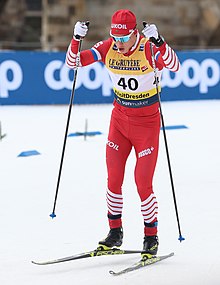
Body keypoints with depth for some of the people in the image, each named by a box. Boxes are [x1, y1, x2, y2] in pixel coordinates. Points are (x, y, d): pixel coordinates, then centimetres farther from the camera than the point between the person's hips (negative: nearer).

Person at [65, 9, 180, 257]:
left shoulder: (149, 49, -20)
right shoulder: (107, 48, -8)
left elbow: (174, 66, -37)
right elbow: (73, 62, -5)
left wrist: (157, 41, -49)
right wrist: (76, 39, -22)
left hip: (147, 121, -4)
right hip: (119, 118, 4)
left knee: (143, 183, -6)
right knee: (113, 179, 3)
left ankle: (151, 237, 9)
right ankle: (115, 232, 18)